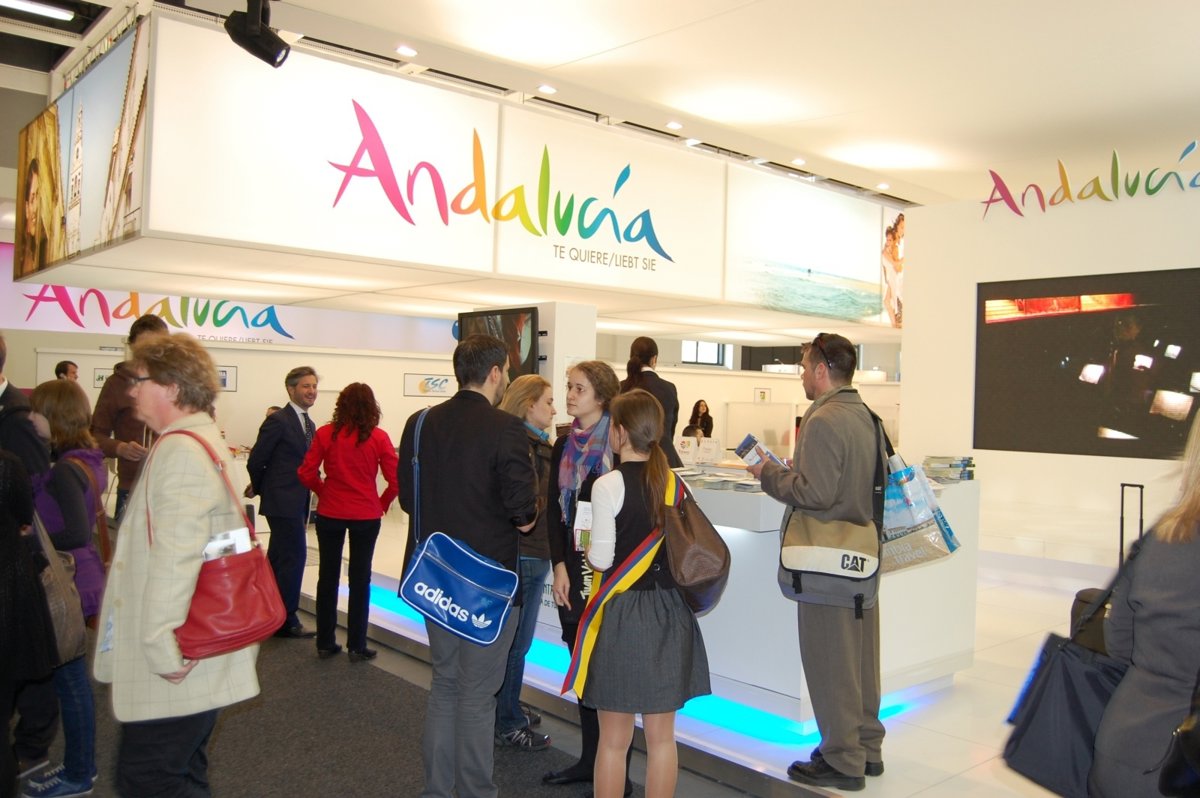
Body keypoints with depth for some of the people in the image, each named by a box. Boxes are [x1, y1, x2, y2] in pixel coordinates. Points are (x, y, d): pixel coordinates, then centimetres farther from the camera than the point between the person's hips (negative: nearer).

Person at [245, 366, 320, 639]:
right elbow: (256, 460, -9)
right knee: (294, 555, -8)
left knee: (278, 559, 15)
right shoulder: (278, 421, -12)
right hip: (283, 501, -8)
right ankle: (286, 619, 1)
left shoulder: (309, 424, 14)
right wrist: (259, 488, 5)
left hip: (297, 503, 9)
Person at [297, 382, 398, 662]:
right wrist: (383, 502, 6)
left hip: (330, 513, 1)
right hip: (366, 515, -1)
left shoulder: (325, 434, -6)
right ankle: (356, 646, 14)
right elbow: (395, 480, -10)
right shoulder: (378, 437, -8)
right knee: (360, 579, 9)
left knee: (328, 576, 13)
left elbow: (307, 474, -6)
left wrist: (324, 492, 11)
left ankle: (325, 643, 21)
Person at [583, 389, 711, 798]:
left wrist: (586, 546, 7)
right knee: (662, 738, 15)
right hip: (671, 612, 5)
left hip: (624, 611, -5)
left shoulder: (608, 485, -14)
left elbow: (601, 559, -14)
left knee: (614, 741, 9)